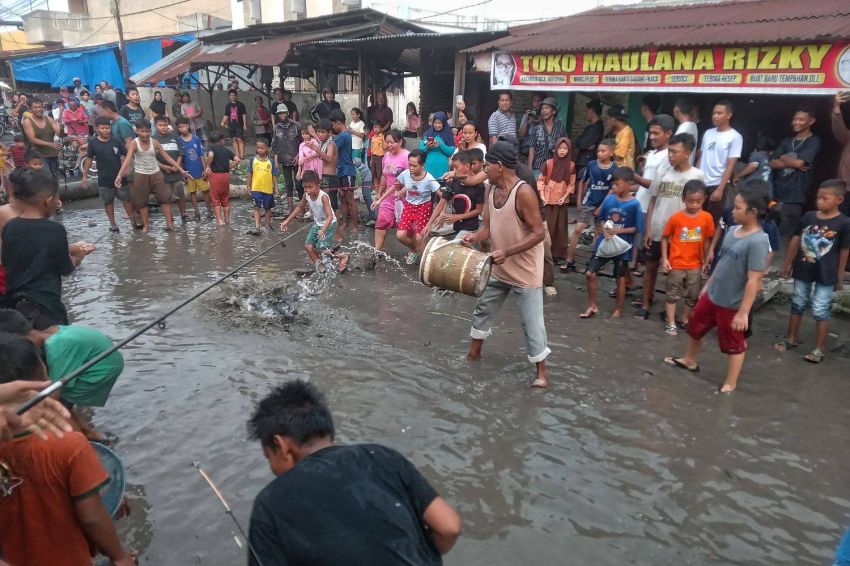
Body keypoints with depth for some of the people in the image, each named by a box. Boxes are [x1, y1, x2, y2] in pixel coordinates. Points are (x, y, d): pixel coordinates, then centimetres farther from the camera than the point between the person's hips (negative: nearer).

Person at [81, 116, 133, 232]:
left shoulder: (116, 141, -4)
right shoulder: (93, 143, -4)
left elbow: (126, 155, -2)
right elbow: (89, 159, 2)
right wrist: (85, 176, 3)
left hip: (120, 177, 0)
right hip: (104, 180, 0)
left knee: (126, 199, 6)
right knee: (108, 202, 11)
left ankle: (133, 220, 19)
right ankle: (113, 223, 21)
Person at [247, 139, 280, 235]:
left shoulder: (271, 161, -3)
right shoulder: (253, 160, -3)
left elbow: (274, 176, 1)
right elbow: (250, 174, 4)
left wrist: (276, 188, 0)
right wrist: (248, 185, 5)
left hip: (268, 189, 1)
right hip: (256, 188, -1)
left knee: (268, 207, 16)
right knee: (256, 207, -3)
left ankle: (268, 223, 34)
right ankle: (256, 227, -5)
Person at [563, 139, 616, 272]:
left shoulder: (614, 170, -9)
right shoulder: (591, 164, -5)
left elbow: (613, 190, -6)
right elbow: (582, 181, 8)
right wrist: (579, 200, 7)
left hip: (603, 205, 0)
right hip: (588, 203, 0)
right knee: (577, 230, -5)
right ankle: (570, 260, 1)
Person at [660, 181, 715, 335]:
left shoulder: (707, 218, -7)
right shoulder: (676, 217, -12)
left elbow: (707, 241, 2)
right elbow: (665, 238, -3)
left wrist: (706, 261, 6)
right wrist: (664, 259, -8)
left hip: (695, 265, 2)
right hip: (676, 263, -2)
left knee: (693, 296, 14)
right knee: (673, 294, 8)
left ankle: (685, 320, 32)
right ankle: (671, 323, 18)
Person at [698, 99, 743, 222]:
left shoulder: (735, 137, -5)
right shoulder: (708, 133, 11)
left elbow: (730, 166, -9)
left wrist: (720, 189, -15)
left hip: (717, 185, -5)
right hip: (701, 184, 5)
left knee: (713, 221, 1)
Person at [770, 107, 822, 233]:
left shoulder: (814, 141, -2)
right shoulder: (787, 141, 16)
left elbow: (799, 162, -15)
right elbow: (773, 163, 6)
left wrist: (783, 158, 4)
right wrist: (793, 163, -8)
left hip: (794, 196, -6)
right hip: (776, 192, 6)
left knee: (787, 233, -3)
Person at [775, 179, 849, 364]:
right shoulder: (809, 217, -1)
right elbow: (796, 239, 7)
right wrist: (788, 263, 9)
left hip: (826, 275, -4)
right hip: (803, 270, 4)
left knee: (821, 311, 1)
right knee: (797, 305, 16)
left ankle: (820, 349, 12)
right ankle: (792, 338, 32)